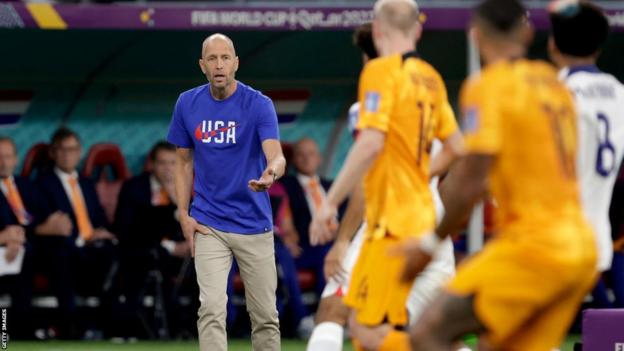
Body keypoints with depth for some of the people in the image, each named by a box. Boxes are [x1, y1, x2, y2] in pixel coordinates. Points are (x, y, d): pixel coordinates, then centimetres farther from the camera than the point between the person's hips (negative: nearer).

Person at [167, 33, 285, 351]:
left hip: (254, 226, -1)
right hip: (209, 226, 1)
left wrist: (270, 173, -48)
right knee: (212, 307, -14)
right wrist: (183, 215, 0)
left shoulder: (259, 105, -10)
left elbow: (275, 155, -24)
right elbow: (184, 162, 10)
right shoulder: (187, 104, -1)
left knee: (265, 315, 6)